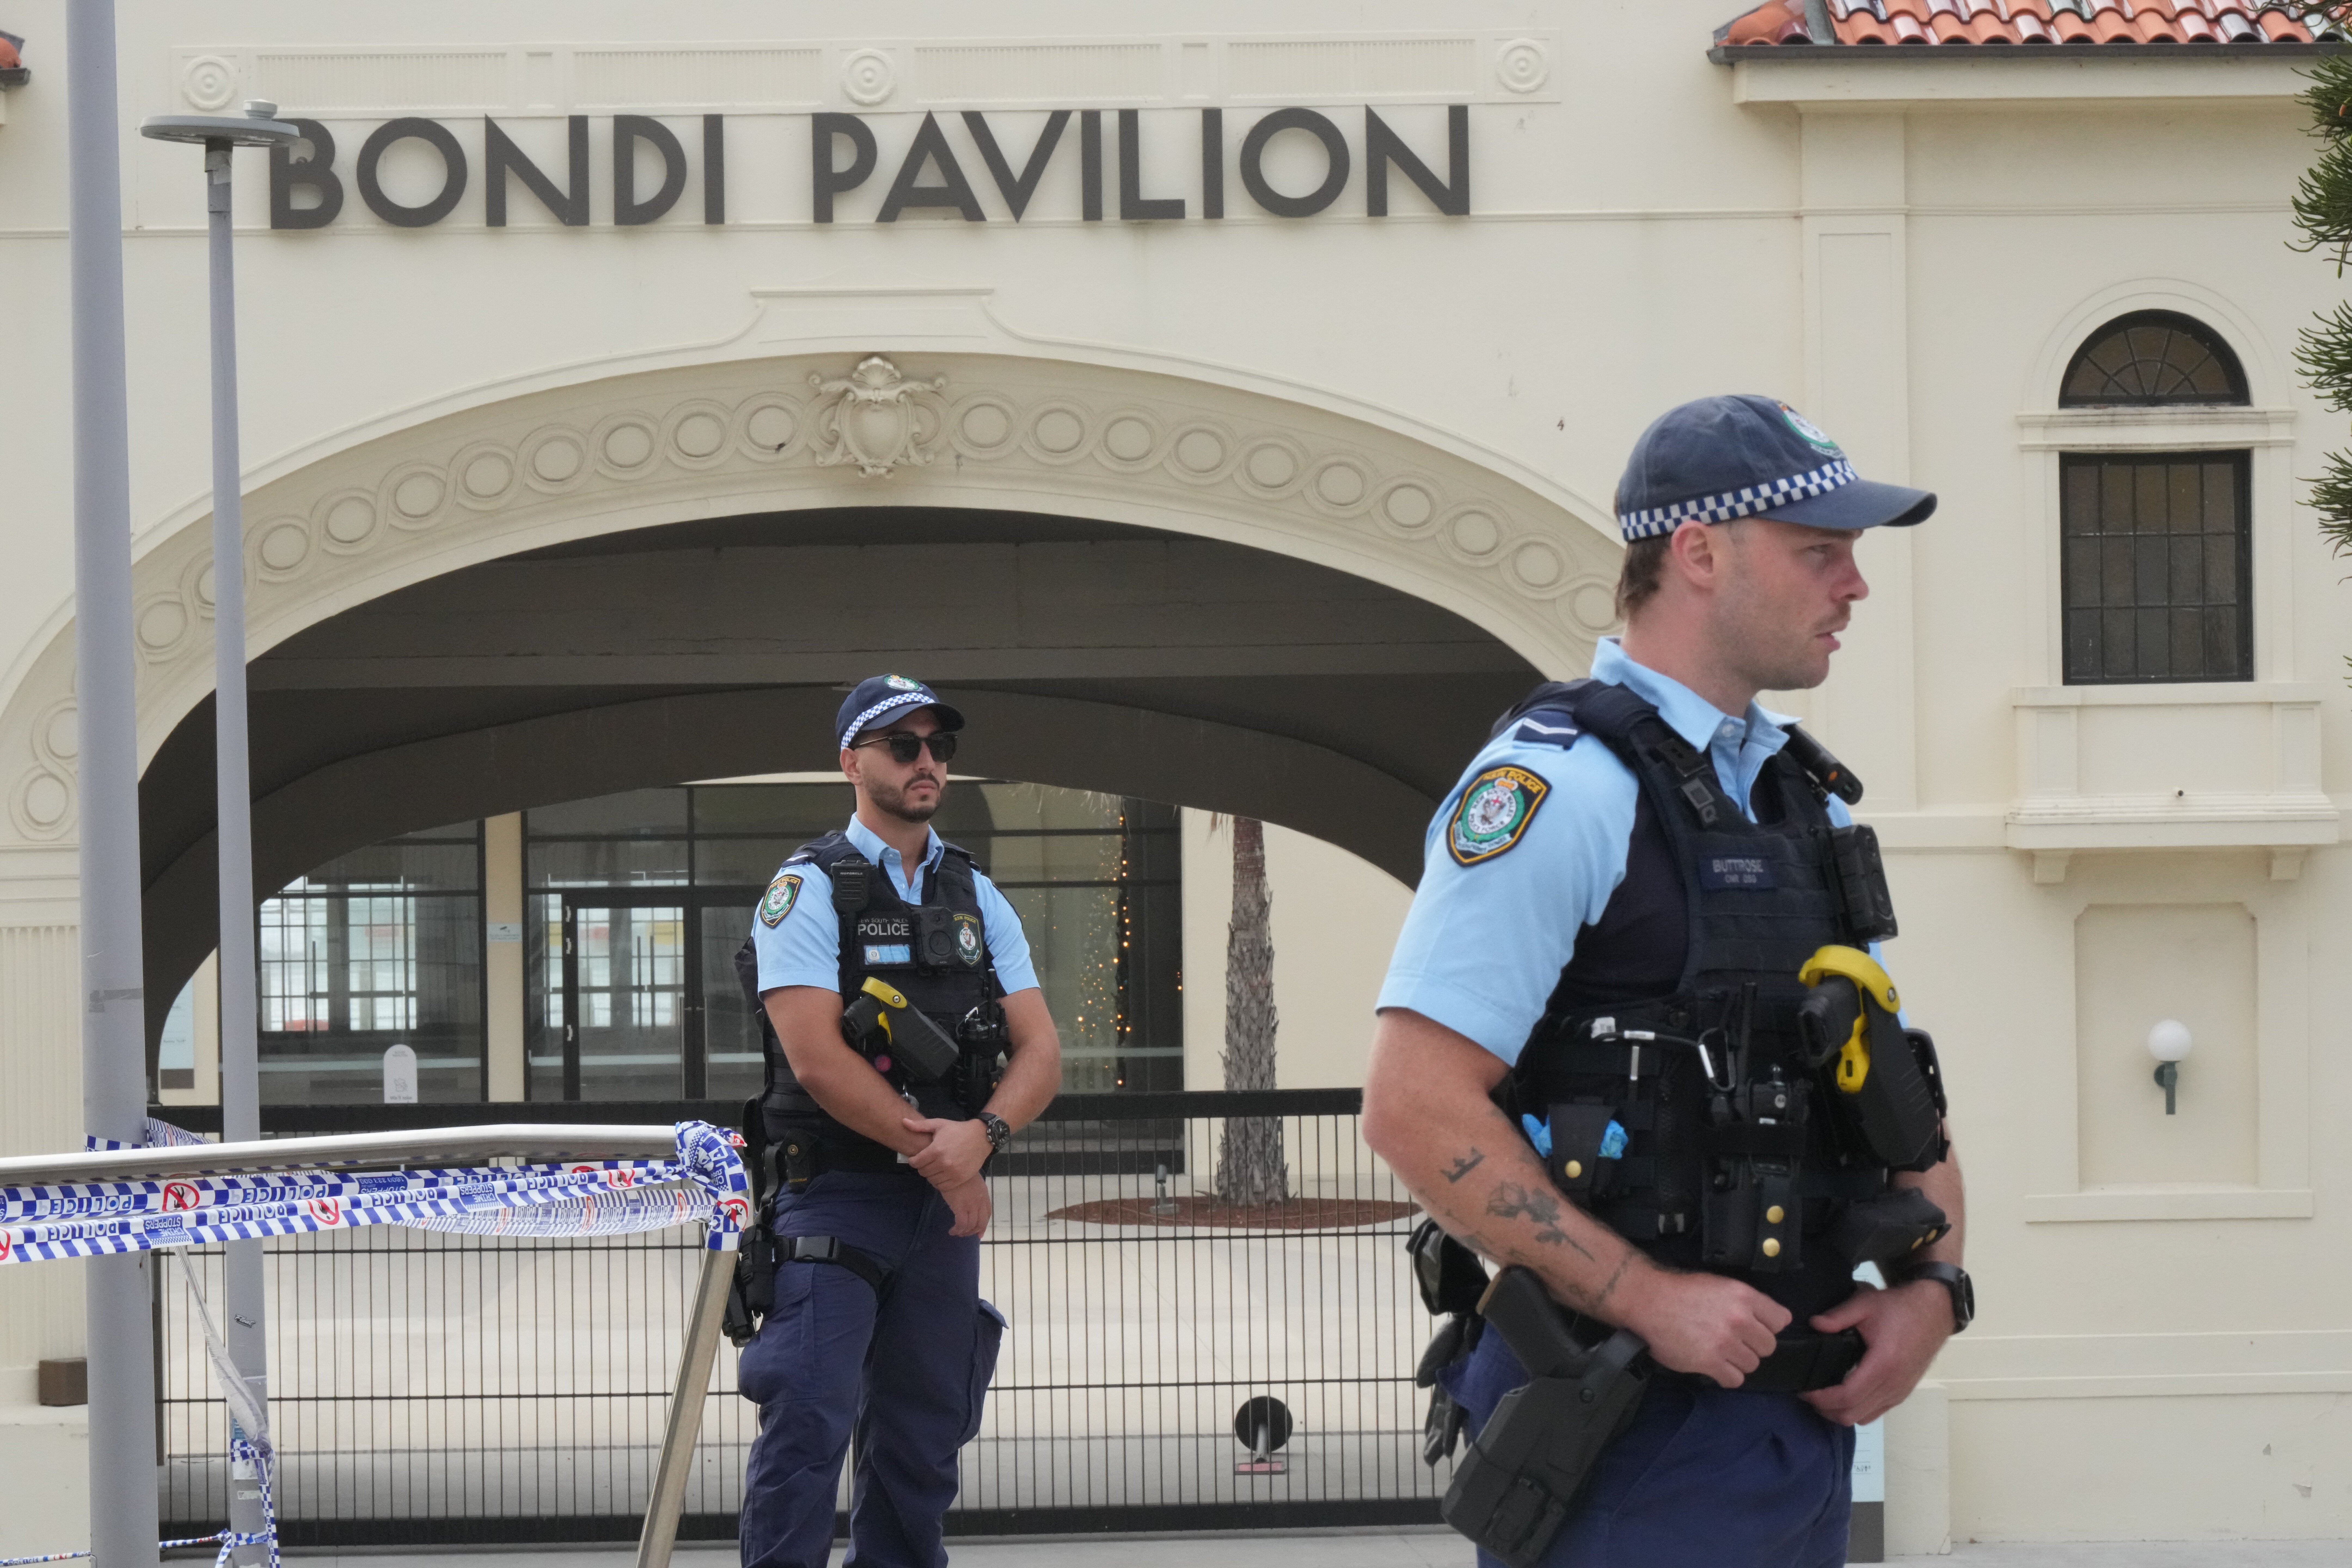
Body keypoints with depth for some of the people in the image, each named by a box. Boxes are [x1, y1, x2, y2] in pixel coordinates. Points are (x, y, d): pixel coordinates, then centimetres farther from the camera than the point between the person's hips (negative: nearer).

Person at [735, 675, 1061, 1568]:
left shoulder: (977, 899, 13)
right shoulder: (810, 890, -4)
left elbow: (1040, 1053, 6)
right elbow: (818, 1059, -15)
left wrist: (981, 1134, -14)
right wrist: (933, 1150, -13)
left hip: (946, 1205, 6)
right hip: (836, 1193, -6)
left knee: (923, 1438, 8)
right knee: (809, 1420, -16)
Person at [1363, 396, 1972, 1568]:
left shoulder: (1806, 801, 16)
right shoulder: (1558, 786, -11)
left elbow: (1904, 1098, 22)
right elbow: (1413, 1107, -19)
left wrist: (1931, 1286, 3)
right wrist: (1648, 1299, -19)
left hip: (1806, 1415, 8)